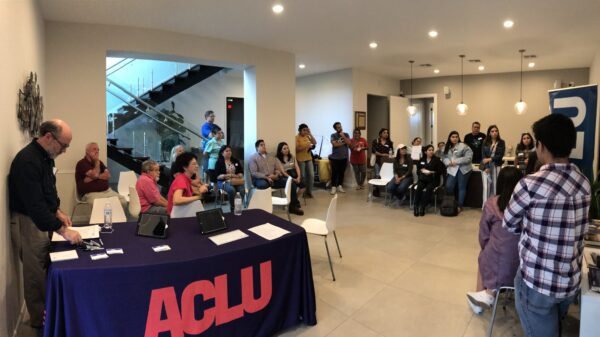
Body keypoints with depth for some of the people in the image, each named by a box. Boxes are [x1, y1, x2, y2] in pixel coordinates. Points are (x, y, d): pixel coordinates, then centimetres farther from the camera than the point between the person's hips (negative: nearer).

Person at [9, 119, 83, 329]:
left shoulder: (45, 156, 4)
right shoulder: (27, 161, -26)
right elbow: (34, 206, -30)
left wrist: (57, 211, 5)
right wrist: (63, 231, -30)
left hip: (42, 219, 9)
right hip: (28, 223, -9)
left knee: (46, 269, 18)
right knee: (36, 274, 5)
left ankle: (47, 311, 33)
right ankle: (40, 320, 22)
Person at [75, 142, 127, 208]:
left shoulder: (99, 162, 19)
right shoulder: (82, 164, -3)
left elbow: (108, 175, 6)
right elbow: (95, 175, -15)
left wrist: (97, 176, -12)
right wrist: (97, 161, -3)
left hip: (107, 191, 6)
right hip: (90, 194, -6)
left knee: (123, 201, -17)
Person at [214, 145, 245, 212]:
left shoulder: (235, 161, 16)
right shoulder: (219, 162, 4)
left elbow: (241, 172, 13)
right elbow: (217, 176, -5)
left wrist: (238, 175, -9)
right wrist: (227, 175, -18)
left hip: (236, 181, 3)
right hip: (224, 182, -3)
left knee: (242, 189, -31)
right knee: (231, 189, -36)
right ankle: (232, 208, -23)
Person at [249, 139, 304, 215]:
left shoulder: (270, 158, 22)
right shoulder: (253, 158, 1)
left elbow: (277, 169, 21)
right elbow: (254, 173, -10)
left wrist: (277, 174, -5)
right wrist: (267, 177, -22)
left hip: (273, 179, 6)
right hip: (260, 179, -6)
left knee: (291, 182, -10)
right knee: (264, 184, -44)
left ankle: (293, 205, -3)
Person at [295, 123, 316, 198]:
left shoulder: (307, 136, 10)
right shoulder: (296, 137, -7)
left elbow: (315, 142, 0)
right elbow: (296, 149, -14)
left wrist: (310, 134, -5)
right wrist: (305, 146, -22)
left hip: (309, 159, 6)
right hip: (300, 159, -6)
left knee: (311, 175, 5)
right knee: (302, 176, 1)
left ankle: (309, 191, 17)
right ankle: (303, 192, 13)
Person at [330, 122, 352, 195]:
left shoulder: (346, 135, 6)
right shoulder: (333, 135, -3)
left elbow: (349, 143, -8)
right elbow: (335, 144, -17)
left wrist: (343, 136, -14)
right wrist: (344, 143, -7)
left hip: (344, 158, 3)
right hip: (335, 158, -3)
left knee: (342, 173, 9)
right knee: (334, 173, -2)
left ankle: (339, 186, 19)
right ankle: (333, 187, 5)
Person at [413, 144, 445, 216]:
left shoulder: (437, 160, 3)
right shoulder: (421, 160, 13)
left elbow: (440, 171, -4)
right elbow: (418, 171, 15)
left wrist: (431, 172, -13)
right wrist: (422, 171, -6)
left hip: (433, 180, -2)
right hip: (422, 179, 2)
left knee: (428, 189, -33)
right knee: (418, 188, -29)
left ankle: (422, 207, -32)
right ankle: (415, 206, -28)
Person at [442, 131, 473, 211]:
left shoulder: (463, 146, -6)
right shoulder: (447, 148, 13)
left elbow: (468, 157, -13)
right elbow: (444, 157, 10)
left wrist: (456, 161, -17)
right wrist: (449, 162, -11)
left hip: (462, 169, -4)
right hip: (452, 170, 5)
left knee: (461, 187, 3)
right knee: (448, 186, -4)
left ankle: (460, 206, 12)